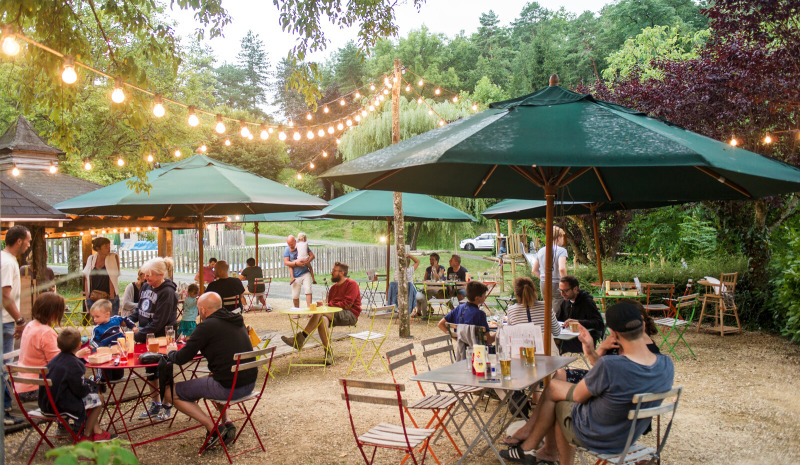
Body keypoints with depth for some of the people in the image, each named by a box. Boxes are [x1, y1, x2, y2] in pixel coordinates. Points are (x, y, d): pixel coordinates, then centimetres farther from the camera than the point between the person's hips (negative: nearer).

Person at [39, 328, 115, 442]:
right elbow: (81, 390, -20)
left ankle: (97, 431, 24)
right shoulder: (73, 365, -23)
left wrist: (77, 356, 45)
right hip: (61, 406, -10)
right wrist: (90, 387, 1)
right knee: (98, 399, 0)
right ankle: (86, 436, 10)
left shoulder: (56, 359, 5)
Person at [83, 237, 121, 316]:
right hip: (93, 299, 3)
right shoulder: (91, 259, 7)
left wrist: (112, 297, -10)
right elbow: (87, 280, 11)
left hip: (109, 297, -3)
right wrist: (87, 298, 4)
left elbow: (112, 279, -6)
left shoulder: (113, 257, -1)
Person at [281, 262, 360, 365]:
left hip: (350, 315, -6)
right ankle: (328, 353, -30)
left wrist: (328, 305, -11)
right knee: (323, 319, -31)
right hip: (336, 315, 6)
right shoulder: (334, 287, 21)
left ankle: (301, 339, -27)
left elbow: (347, 305, -13)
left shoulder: (352, 284, -2)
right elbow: (329, 304, 15)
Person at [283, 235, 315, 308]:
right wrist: (296, 263, -18)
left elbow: (312, 255, 2)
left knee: (308, 290, -18)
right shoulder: (287, 250, 2)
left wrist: (306, 262, -16)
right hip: (295, 276, 0)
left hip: (305, 274, 0)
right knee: (295, 296, 3)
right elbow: (286, 262, -5)